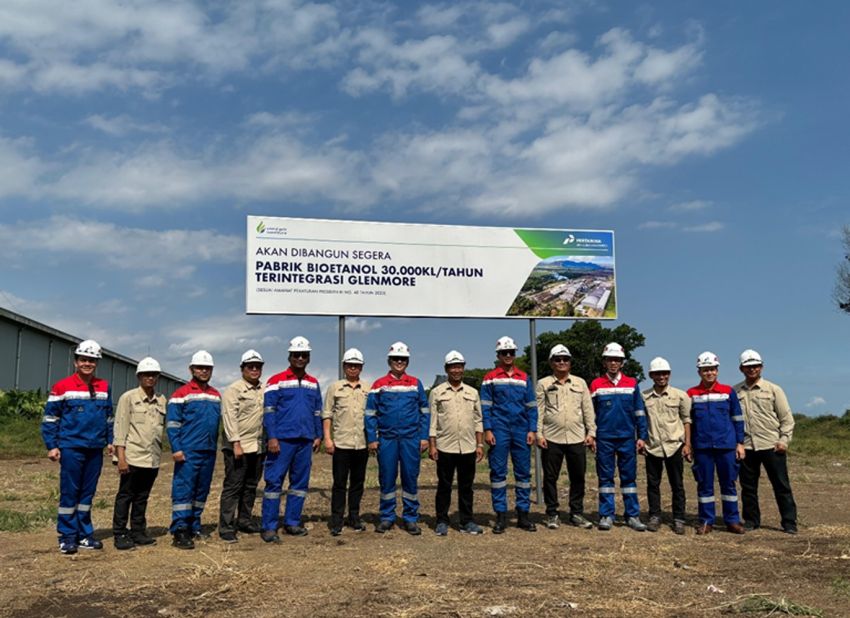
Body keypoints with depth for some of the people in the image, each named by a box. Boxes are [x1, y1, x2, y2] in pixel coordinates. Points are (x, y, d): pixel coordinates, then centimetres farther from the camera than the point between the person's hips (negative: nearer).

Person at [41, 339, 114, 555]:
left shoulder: (104, 387, 10)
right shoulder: (62, 387, -4)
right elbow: (50, 418, -1)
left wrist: (109, 440, 12)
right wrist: (51, 446, -5)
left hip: (95, 449, 4)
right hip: (71, 448, -4)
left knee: (88, 493, 10)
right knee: (69, 493, 0)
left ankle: (85, 535, 18)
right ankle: (67, 537, 8)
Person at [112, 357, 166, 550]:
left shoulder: (162, 400, 10)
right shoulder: (128, 398, -3)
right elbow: (120, 428, -6)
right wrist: (121, 457, -12)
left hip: (153, 459, 4)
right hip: (133, 458, -4)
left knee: (142, 497, 13)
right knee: (125, 496, 4)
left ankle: (138, 532, 23)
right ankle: (119, 534, 13)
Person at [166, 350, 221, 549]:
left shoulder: (216, 396, 15)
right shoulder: (182, 393, -4)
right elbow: (172, 423, -8)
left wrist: (215, 446, 15)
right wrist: (176, 448, -15)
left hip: (209, 451, 6)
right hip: (188, 452, -6)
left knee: (202, 490, 12)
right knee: (183, 489, -7)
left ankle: (194, 526, 23)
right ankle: (180, 531, -5)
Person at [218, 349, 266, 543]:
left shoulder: (264, 391, 14)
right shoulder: (233, 390, -5)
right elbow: (229, 417, -12)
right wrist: (236, 443, -18)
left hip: (258, 447, 6)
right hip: (238, 447, -6)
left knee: (251, 486, 13)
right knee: (233, 487, -4)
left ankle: (244, 521, 25)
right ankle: (226, 528, 0)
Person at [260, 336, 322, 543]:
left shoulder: (313, 383, 15)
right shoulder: (277, 381, -1)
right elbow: (269, 411, -5)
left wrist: (318, 436, 11)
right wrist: (271, 437, -12)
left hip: (306, 441, 5)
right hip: (282, 439, -5)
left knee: (300, 482, 9)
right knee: (274, 481, -4)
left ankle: (292, 523, 19)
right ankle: (269, 527, 2)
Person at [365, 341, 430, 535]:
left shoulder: (416, 384, 7)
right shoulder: (379, 385, 4)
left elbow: (424, 412, 9)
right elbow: (370, 414, 4)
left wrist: (424, 437, 2)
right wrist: (371, 439, -2)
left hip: (411, 439, 1)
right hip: (386, 439, 0)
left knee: (410, 478, 4)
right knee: (386, 479, 6)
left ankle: (411, 518, 15)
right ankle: (387, 517, 18)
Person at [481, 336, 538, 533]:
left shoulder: (524, 378, 12)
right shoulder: (490, 378, 4)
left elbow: (531, 406, 11)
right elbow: (485, 406, 1)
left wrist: (532, 430, 2)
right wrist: (487, 430, -7)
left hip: (521, 431, 3)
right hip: (499, 431, -2)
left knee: (523, 472, 5)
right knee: (498, 472, 0)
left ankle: (523, 514, 13)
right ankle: (501, 516, 7)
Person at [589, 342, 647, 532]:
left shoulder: (632, 384, 5)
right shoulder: (596, 385, 3)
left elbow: (639, 412, 8)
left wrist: (642, 436, 3)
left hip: (627, 438, 1)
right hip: (604, 438, -1)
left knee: (629, 477, 5)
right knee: (605, 477, 4)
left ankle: (633, 516, 11)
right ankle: (606, 515, 11)